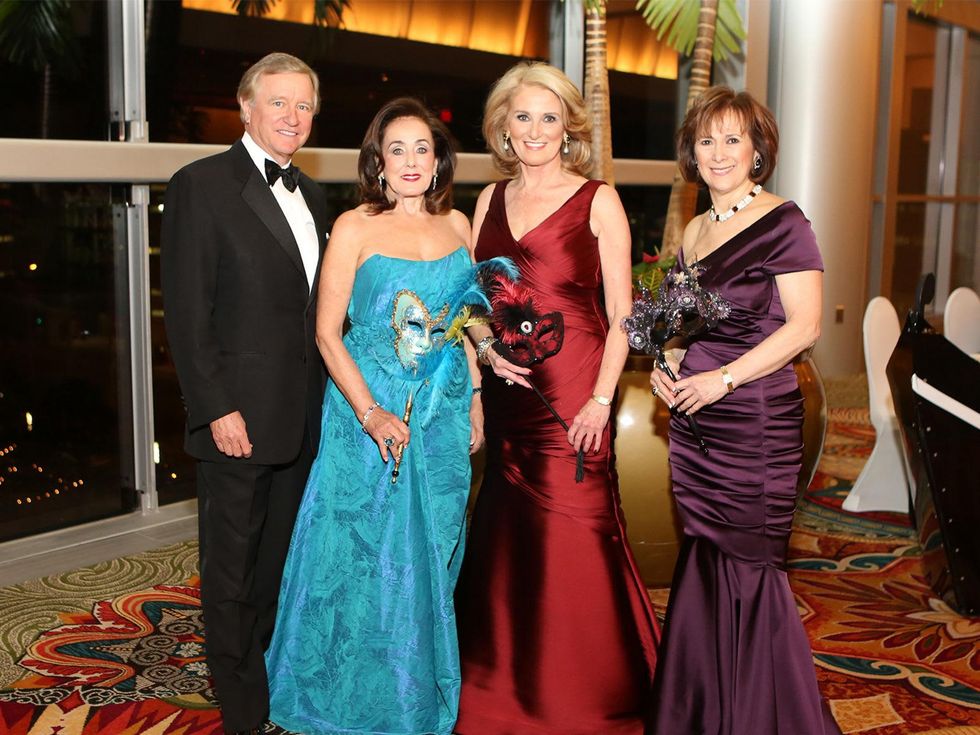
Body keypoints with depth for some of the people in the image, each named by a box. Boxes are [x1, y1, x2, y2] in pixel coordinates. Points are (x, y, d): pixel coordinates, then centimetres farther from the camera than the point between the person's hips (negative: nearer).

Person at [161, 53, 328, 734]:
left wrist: (329, 398, 10)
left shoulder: (310, 195, 13)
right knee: (233, 569, 8)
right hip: (240, 415, -6)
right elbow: (187, 312, -12)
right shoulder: (201, 185, -8)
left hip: (304, 419, 7)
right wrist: (216, 409, -17)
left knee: (282, 558, 17)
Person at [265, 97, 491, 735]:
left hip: (444, 410, 4)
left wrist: (475, 397, 9)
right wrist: (371, 412, -18)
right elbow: (328, 331, -10)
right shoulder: (355, 227, -9)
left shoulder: (457, 223, 5)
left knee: (432, 552, 14)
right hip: (370, 407, -4)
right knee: (367, 554, 6)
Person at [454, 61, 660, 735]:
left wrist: (602, 399, -14)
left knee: (573, 541, -2)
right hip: (508, 393, 5)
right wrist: (489, 349, -4)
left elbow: (621, 314, -5)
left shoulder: (598, 200, -2)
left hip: (572, 392, -5)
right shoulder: (491, 199, 12)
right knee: (510, 541, 11)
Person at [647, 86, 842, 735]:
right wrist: (668, 365, 4)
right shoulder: (695, 232, 15)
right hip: (693, 422, 7)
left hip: (758, 423, -7)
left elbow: (804, 326, -13)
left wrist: (723, 378, -17)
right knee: (704, 570, 12)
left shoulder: (783, 223, -7)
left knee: (749, 572, 0)